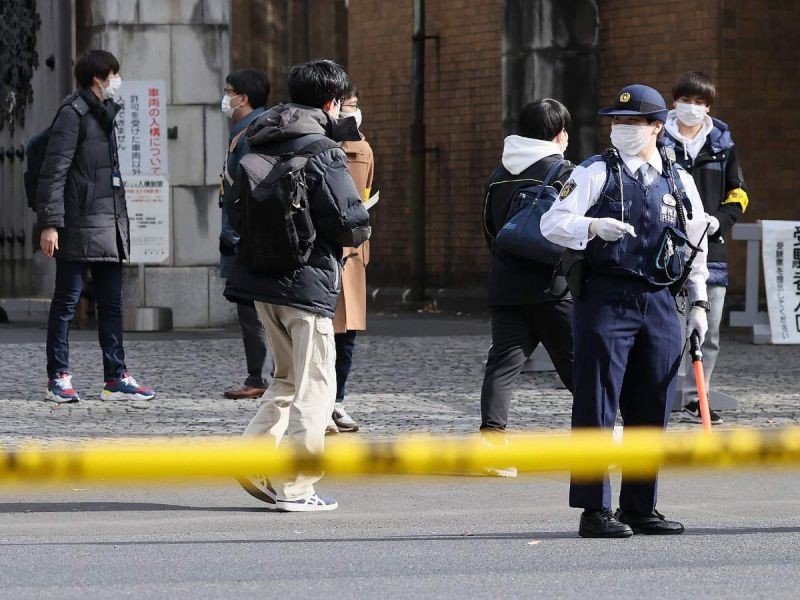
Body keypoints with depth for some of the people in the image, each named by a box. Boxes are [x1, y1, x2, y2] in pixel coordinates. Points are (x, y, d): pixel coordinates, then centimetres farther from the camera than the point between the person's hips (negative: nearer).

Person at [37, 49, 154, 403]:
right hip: (79, 224, -9)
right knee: (67, 300, -2)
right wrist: (50, 223, -20)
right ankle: (58, 377, 3)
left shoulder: (104, 113, 18)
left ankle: (116, 378, 10)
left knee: (111, 303, 8)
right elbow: (54, 170, -14)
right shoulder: (73, 113, -9)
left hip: (109, 224, 9)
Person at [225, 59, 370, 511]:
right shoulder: (322, 152, -13)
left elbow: (240, 215, 15)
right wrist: (362, 231, 6)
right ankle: (294, 486, -1)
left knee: (290, 377, 21)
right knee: (315, 384, 1)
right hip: (307, 282, -7)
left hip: (261, 278, 7)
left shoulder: (259, 147, 9)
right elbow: (351, 221, -18)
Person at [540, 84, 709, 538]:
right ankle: (595, 510, -2)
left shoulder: (680, 181, 14)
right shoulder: (596, 172, 2)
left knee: (652, 410, 6)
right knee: (597, 407, -5)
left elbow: (697, 247, 22)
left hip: (660, 305, 4)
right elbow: (552, 224, -5)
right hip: (605, 300, -4)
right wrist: (595, 226, -23)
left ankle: (640, 507, 16)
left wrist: (699, 302, 16)